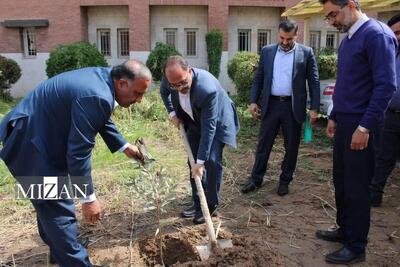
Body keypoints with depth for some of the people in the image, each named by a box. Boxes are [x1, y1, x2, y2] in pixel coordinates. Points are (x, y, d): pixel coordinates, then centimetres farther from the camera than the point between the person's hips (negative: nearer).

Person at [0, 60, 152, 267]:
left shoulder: (102, 78, -1)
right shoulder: (96, 96, -32)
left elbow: (103, 122, 16)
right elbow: (78, 151, -28)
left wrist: (124, 147, 15)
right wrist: (89, 198, -20)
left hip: (40, 135, 11)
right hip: (31, 142, -11)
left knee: (51, 202, 24)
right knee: (59, 209, -4)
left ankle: (59, 250, 44)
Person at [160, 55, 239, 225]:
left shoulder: (207, 89, -41)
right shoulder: (170, 78, -24)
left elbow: (209, 127, -37)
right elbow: (164, 92, 5)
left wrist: (200, 161, -35)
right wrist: (172, 113, -8)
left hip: (217, 121, -6)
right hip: (193, 121, 6)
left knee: (212, 161, -14)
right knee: (193, 161, 5)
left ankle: (210, 205, 3)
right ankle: (198, 204, 17)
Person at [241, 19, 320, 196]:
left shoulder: (306, 53, -1)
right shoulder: (267, 51, 5)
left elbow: (314, 82, -1)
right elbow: (258, 78, 8)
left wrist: (314, 108, -7)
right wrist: (253, 101, 0)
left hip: (293, 106, -1)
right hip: (271, 104, 1)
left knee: (291, 146, 8)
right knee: (263, 144, 7)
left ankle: (285, 180, 25)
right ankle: (256, 179, 20)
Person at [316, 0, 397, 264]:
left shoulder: (377, 34, -14)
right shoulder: (348, 39, 13)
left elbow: (386, 85, -20)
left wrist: (365, 127, -21)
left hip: (360, 126, -8)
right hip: (344, 123, 8)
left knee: (357, 187, 2)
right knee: (341, 181, 16)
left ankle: (356, 247, 16)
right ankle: (345, 230, 33)